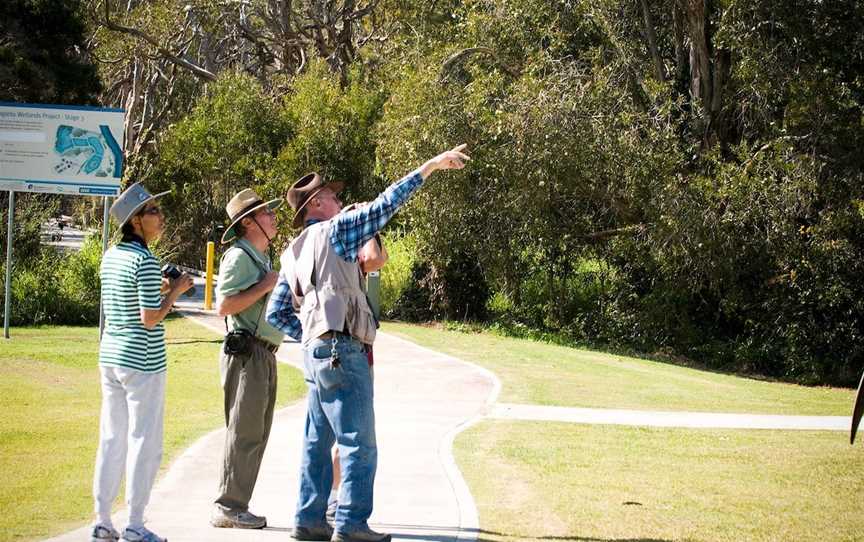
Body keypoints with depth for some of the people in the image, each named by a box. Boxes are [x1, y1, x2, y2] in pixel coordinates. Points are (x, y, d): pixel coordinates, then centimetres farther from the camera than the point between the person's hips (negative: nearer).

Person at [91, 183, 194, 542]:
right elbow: (150, 320, -19)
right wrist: (175, 290, -6)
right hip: (143, 361, -8)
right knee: (144, 442, -1)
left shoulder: (111, 256, 9)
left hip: (110, 355, 8)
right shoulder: (145, 261, -16)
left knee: (112, 438, 12)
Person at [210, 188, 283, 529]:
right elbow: (223, 306, -20)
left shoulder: (261, 258, 20)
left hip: (264, 354, 10)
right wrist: (265, 286, -16)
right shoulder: (238, 257, -11)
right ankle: (228, 508, -6)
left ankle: (235, 506, 15)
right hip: (246, 351, -10)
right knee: (244, 433, -9)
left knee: (256, 434, 11)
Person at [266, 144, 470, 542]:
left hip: (317, 353, 9)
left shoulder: (293, 254, 17)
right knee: (359, 444, -7)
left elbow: (276, 314, 18)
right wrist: (431, 166, -6)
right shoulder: (333, 231, -5)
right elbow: (385, 204, -8)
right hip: (343, 352, -9)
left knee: (318, 441, 13)